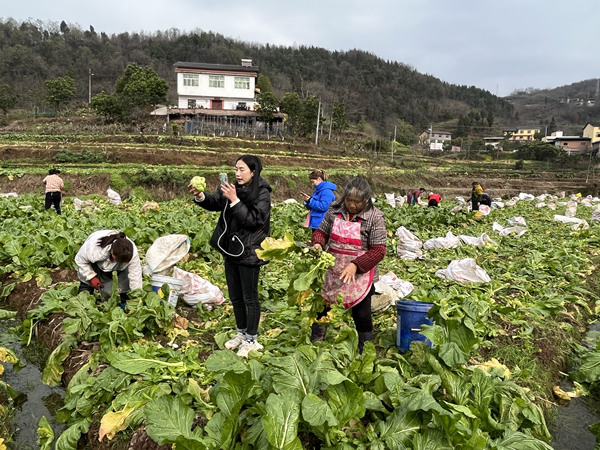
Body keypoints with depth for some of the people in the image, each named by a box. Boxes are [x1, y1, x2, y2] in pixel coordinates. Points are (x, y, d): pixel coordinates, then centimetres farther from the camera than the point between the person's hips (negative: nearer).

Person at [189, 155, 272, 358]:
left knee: (250, 298, 5)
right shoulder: (233, 188, 5)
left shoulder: (262, 194, -13)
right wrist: (200, 196, -24)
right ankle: (241, 333, 36)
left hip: (248, 253, -7)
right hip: (231, 250, 7)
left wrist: (234, 200, -25)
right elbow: (214, 202, -4)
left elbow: (253, 220, -22)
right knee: (235, 296, 18)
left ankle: (251, 340, 21)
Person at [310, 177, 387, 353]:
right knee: (321, 308, 16)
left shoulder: (375, 217, -13)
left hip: (360, 276, -4)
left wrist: (355, 265, -26)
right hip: (333, 273, 4)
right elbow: (322, 231, 7)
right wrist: (318, 243, -15)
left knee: (362, 316, 7)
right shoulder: (335, 210, -2)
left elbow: (378, 251, -15)